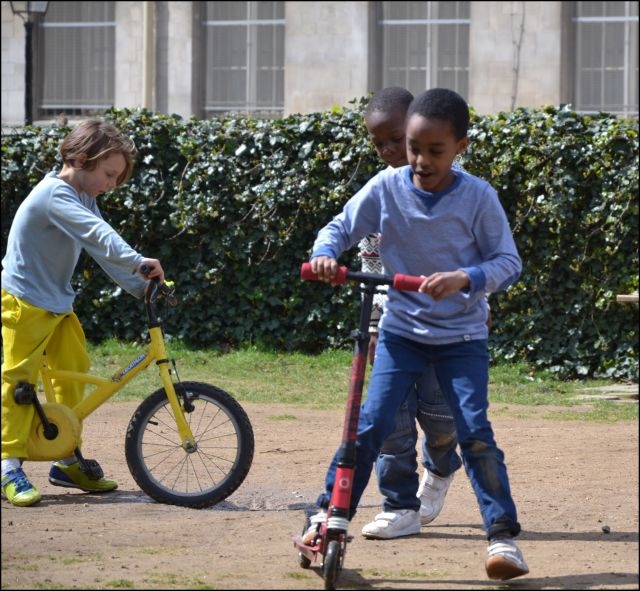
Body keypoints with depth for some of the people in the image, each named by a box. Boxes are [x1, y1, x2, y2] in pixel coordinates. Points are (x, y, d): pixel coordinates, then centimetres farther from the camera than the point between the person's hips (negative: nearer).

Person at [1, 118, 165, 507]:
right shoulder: (54, 194, -23)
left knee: (74, 373, 9)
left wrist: (141, 285, -2)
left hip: (58, 301, 9)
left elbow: (102, 247, 7)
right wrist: (137, 261, -46)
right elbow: (98, 235, -37)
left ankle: (67, 461, 17)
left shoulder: (82, 198, 8)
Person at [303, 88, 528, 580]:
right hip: (401, 330, 2)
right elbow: (340, 227, 2)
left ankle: (503, 534, -5)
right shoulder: (386, 187, -8)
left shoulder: (478, 197, -13)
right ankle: (327, 513, 6)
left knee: (474, 430, -12)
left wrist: (466, 278, -30)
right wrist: (325, 254, -20)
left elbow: (509, 262, -12)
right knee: (370, 424, -8)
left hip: (462, 336, -2)